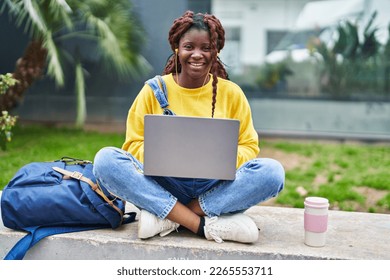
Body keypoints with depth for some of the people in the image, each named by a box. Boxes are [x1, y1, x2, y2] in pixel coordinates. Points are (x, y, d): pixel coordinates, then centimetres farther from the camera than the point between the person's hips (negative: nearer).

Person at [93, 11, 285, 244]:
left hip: (215, 189, 1)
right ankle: (205, 225, -28)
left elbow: (249, 146, 6)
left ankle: (165, 216, -22)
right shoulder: (154, 90, 3)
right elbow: (134, 144, 3)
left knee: (273, 171, -26)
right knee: (105, 159, -25)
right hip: (162, 185, 0)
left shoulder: (231, 93, 5)